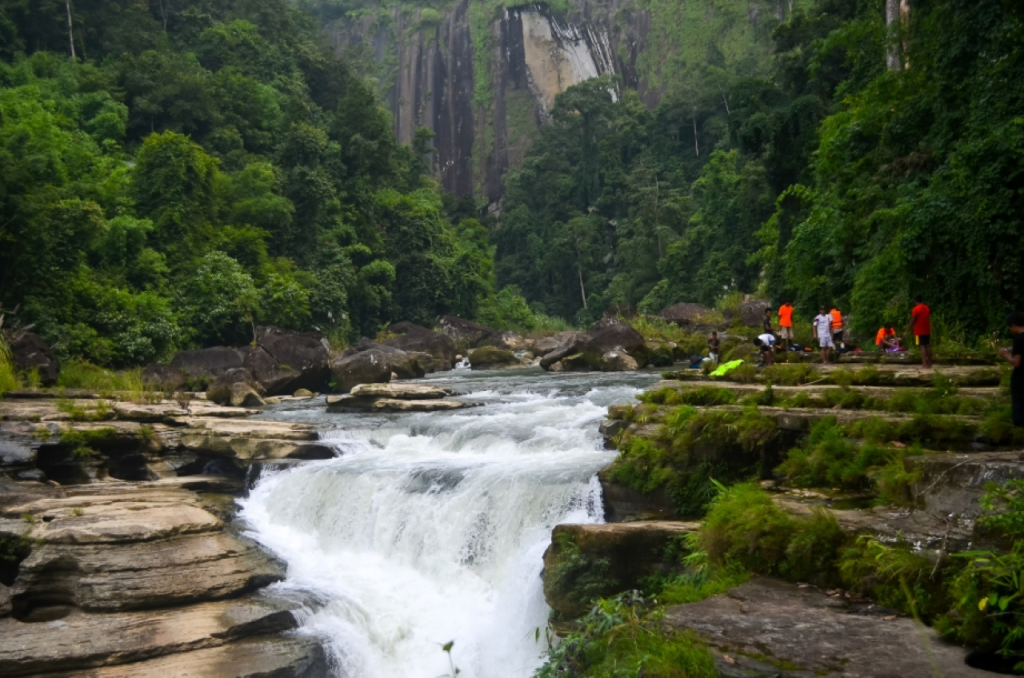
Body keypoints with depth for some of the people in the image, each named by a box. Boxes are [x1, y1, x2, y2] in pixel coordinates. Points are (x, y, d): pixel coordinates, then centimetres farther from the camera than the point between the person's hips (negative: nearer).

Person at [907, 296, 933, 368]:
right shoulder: (927, 308, 12)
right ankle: (929, 364, 11)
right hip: (927, 330, 7)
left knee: (922, 346, -10)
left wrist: (908, 331, -6)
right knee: (928, 346, 9)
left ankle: (924, 364, -16)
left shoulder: (916, 309, -11)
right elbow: (929, 320, 15)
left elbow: (912, 321, -12)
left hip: (919, 331, -7)